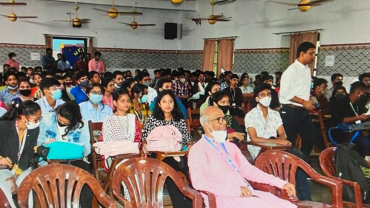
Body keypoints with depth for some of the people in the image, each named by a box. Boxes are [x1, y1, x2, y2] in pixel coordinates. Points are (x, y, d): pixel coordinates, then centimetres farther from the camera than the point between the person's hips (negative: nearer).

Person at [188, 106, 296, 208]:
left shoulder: (230, 146, 21)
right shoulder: (198, 150, -3)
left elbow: (248, 170, 20)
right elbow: (200, 182, -15)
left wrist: (281, 183, 12)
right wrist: (236, 190, -20)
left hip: (247, 194, 7)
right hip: (224, 198, -7)